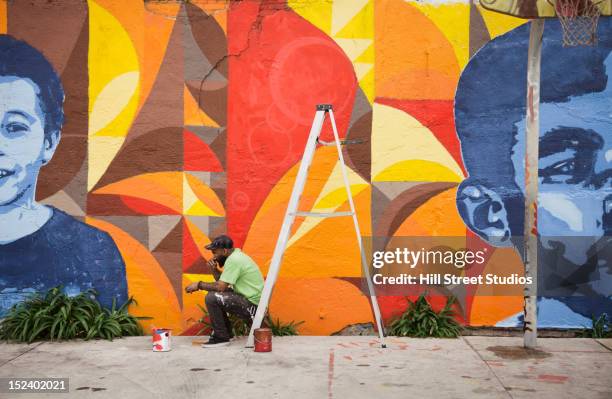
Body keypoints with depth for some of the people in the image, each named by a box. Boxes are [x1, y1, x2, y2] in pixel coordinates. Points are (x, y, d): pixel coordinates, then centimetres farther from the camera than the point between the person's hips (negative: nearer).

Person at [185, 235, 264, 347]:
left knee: (212, 298, -20)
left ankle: (221, 337, -7)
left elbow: (221, 287, -21)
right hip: (251, 299, 10)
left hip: (252, 306, -10)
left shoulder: (233, 260, -19)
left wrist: (199, 285, -9)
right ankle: (226, 333, 17)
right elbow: (223, 281, 16)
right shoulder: (236, 255, 11)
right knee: (215, 293, 16)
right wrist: (214, 269, -2)